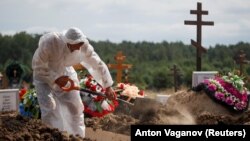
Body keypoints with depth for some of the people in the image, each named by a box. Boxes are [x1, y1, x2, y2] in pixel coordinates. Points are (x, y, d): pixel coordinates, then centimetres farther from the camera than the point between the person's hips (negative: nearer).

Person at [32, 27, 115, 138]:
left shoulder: (83, 46, -23)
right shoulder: (49, 42, -35)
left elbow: (97, 64, -11)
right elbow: (38, 66, -25)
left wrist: (108, 86, -9)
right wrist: (55, 79, -29)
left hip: (65, 74, 4)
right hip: (45, 75, -4)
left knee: (75, 107, 2)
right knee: (49, 108, -17)